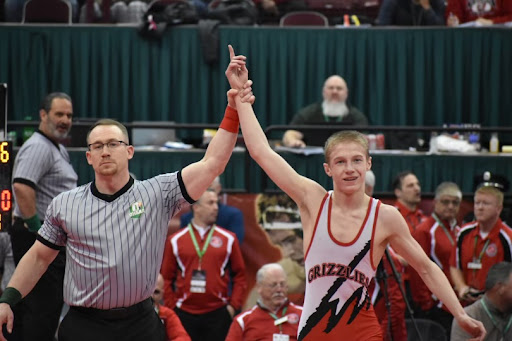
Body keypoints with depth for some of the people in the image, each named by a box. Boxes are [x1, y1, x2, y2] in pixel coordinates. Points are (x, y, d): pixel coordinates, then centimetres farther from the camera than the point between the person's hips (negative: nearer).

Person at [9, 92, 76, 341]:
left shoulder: (59, 150, 19)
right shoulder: (38, 147, -14)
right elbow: (22, 187, -29)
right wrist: (36, 229, -24)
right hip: (39, 237, -10)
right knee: (43, 305, -11)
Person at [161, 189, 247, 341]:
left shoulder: (228, 239, 5)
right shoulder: (175, 240, 4)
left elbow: (240, 275, 7)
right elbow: (166, 278, 5)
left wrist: (233, 305, -2)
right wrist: (171, 307, -2)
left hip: (218, 314, 0)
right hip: (184, 314, 0)